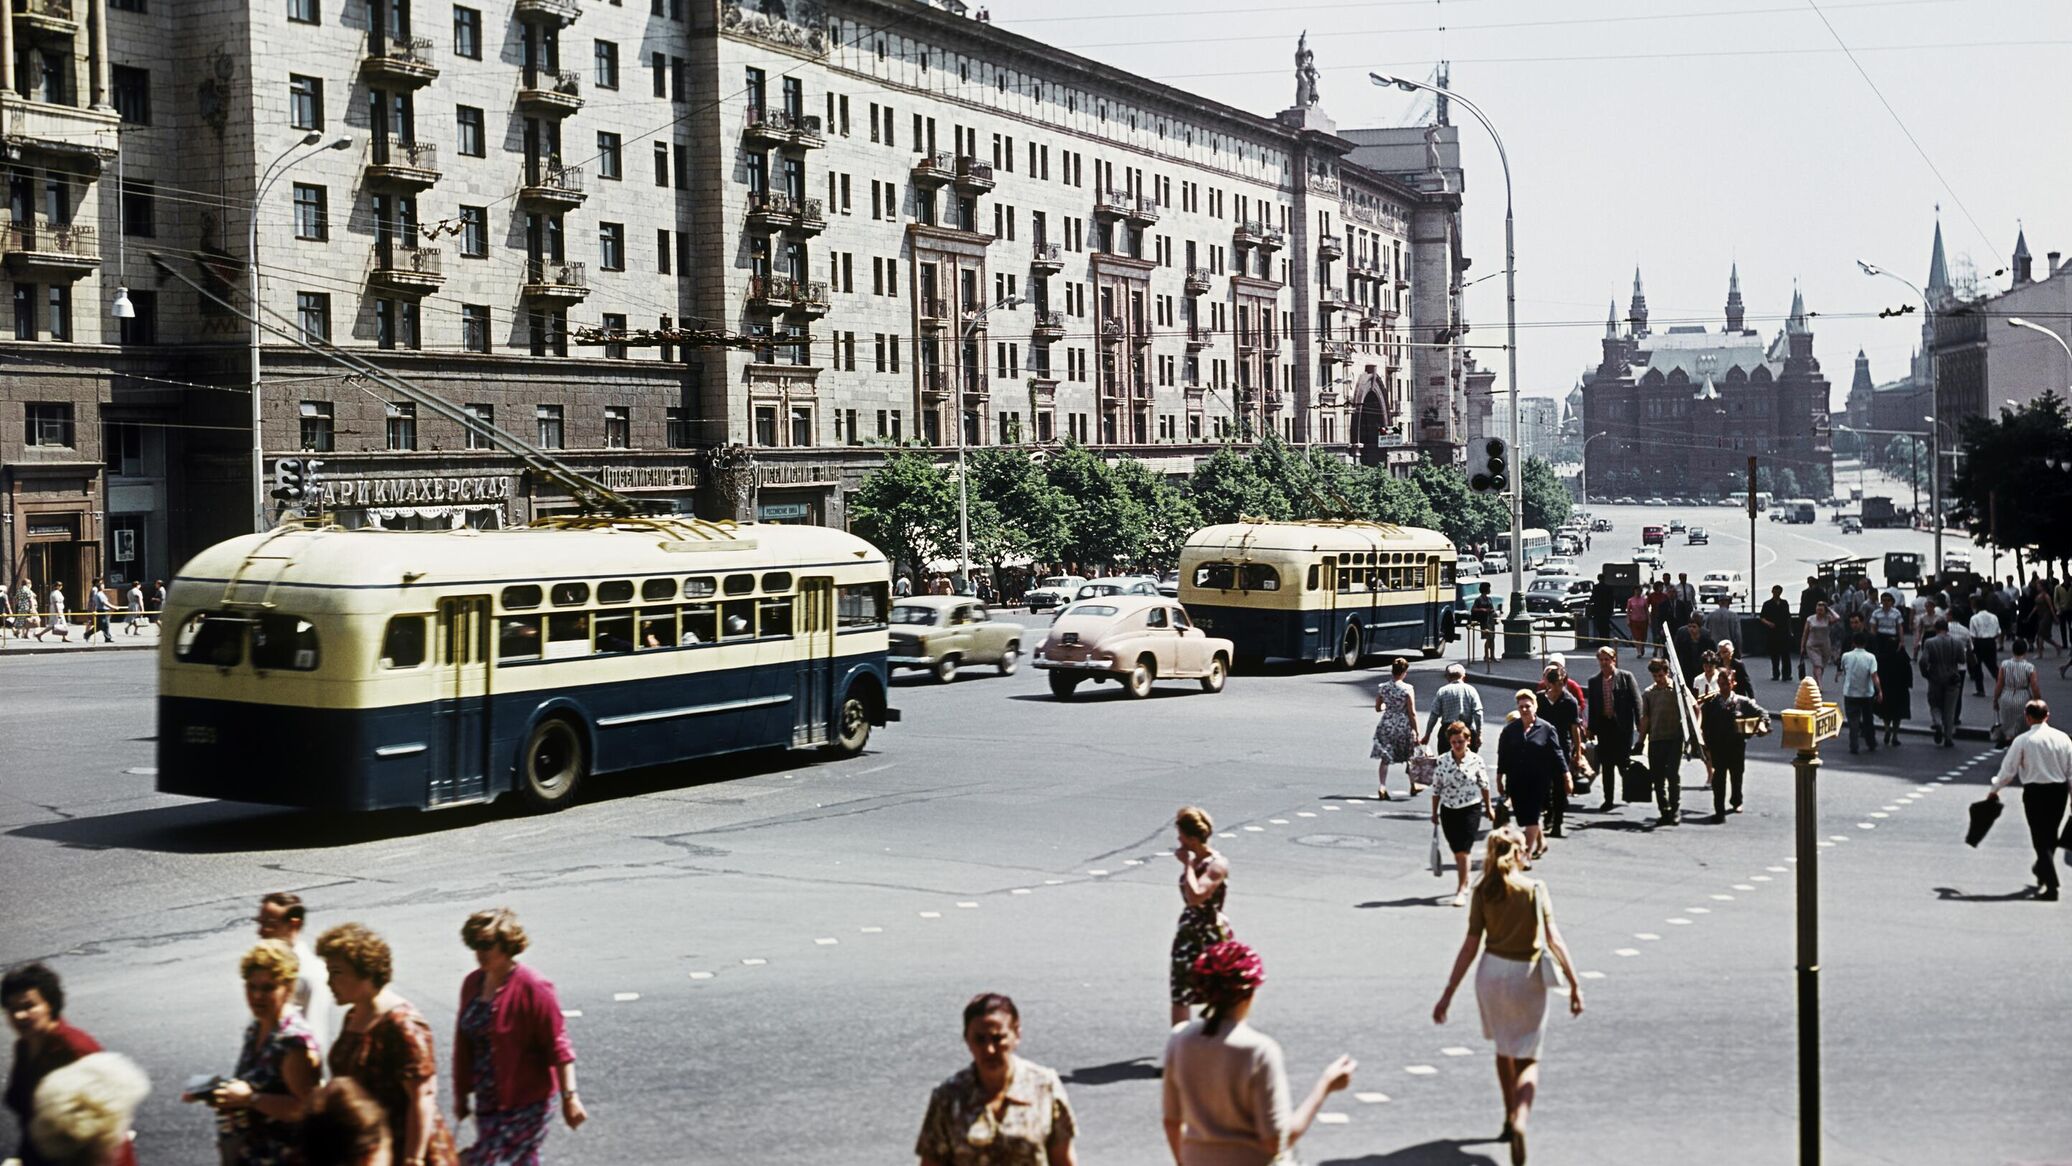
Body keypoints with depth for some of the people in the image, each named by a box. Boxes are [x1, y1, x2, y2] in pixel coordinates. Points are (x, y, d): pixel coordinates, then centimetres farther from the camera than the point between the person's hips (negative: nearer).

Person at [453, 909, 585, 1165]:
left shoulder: (532, 987, -16)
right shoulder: (472, 983, 5)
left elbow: (558, 1046, -15)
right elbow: (464, 1044, 14)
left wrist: (569, 1097, -16)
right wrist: (461, 1093, 17)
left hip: (525, 1103, -7)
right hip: (487, 1103, 7)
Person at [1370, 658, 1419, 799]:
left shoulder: (1382, 687, -2)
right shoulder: (1407, 689, -13)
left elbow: (1378, 708, 8)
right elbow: (1412, 713, -11)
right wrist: (1416, 732, -6)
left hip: (1386, 725, 2)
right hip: (1403, 726, -2)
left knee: (1385, 758, 7)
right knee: (1409, 757, 17)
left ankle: (1382, 786, -8)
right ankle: (1413, 786, 33)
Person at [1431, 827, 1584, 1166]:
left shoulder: (1483, 892, -4)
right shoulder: (1536, 888, -6)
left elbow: (1470, 947, -7)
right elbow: (1553, 939, -12)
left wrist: (1448, 994, -4)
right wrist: (1574, 983, -9)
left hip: (1491, 973, 2)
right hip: (1528, 977, -2)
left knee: (1504, 1049, 26)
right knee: (1527, 1061, 5)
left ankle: (1510, 1119, 37)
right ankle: (1520, 1120, -21)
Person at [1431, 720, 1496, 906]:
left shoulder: (1476, 760, -5)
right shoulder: (1442, 761, -2)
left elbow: (1484, 785, 7)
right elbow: (1436, 788, 4)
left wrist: (1489, 807, 15)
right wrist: (1434, 813, 7)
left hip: (1471, 809, -3)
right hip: (1449, 810, 3)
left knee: (1463, 851, -9)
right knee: (1456, 851, 12)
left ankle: (1462, 890, -6)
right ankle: (1464, 882, 31)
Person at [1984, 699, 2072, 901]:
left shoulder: (2023, 741, -9)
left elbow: (2008, 769, -5)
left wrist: (1994, 790, 9)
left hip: (2034, 791, -4)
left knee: (2041, 839, 1)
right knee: (2050, 836, 21)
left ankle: (2051, 885, -5)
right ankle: (2042, 870, 40)